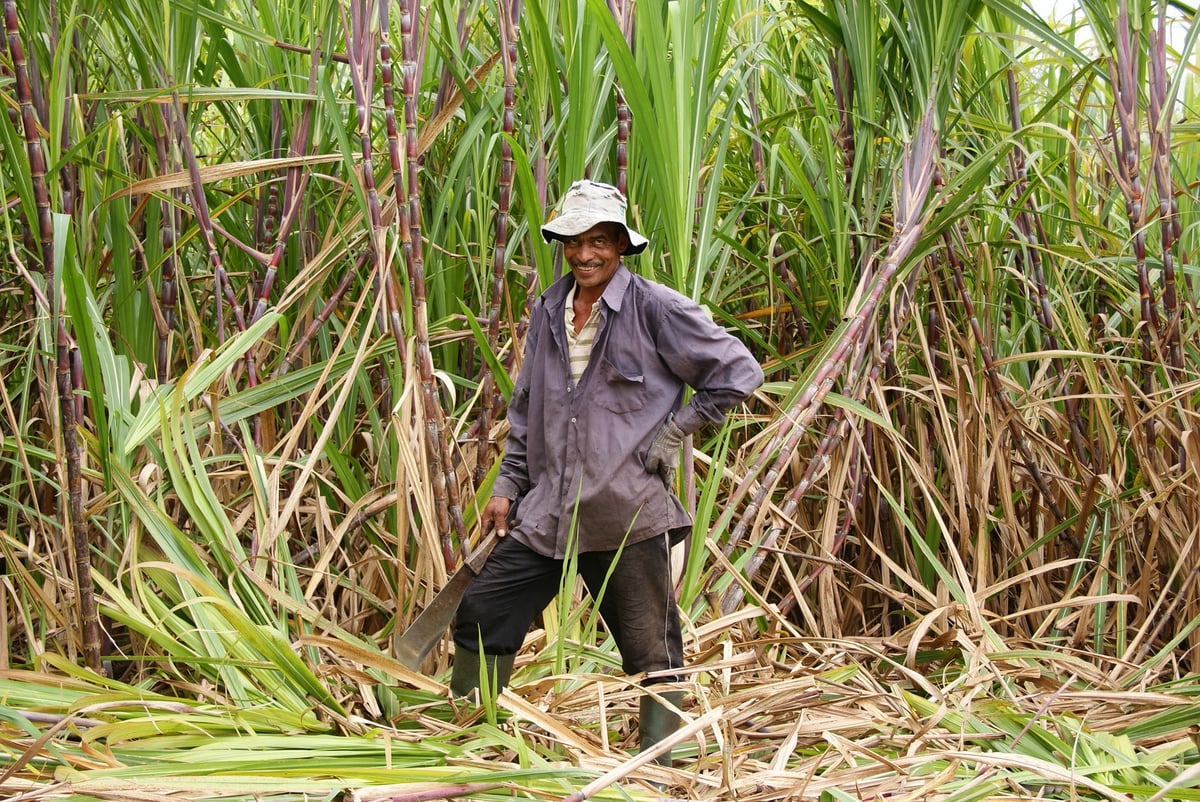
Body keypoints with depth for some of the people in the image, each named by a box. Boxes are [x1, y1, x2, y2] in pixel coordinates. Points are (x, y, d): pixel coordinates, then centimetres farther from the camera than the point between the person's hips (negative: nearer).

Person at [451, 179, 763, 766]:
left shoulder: (655, 309, -8)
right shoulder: (546, 312, 10)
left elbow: (738, 371, -6)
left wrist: (672, 434, -7)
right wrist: (507, 486, 14)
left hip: (628, 512, -5)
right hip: (547, 511, 6)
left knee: (651, 647, 5)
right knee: (480, 617, 6)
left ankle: (655, 766, 18)